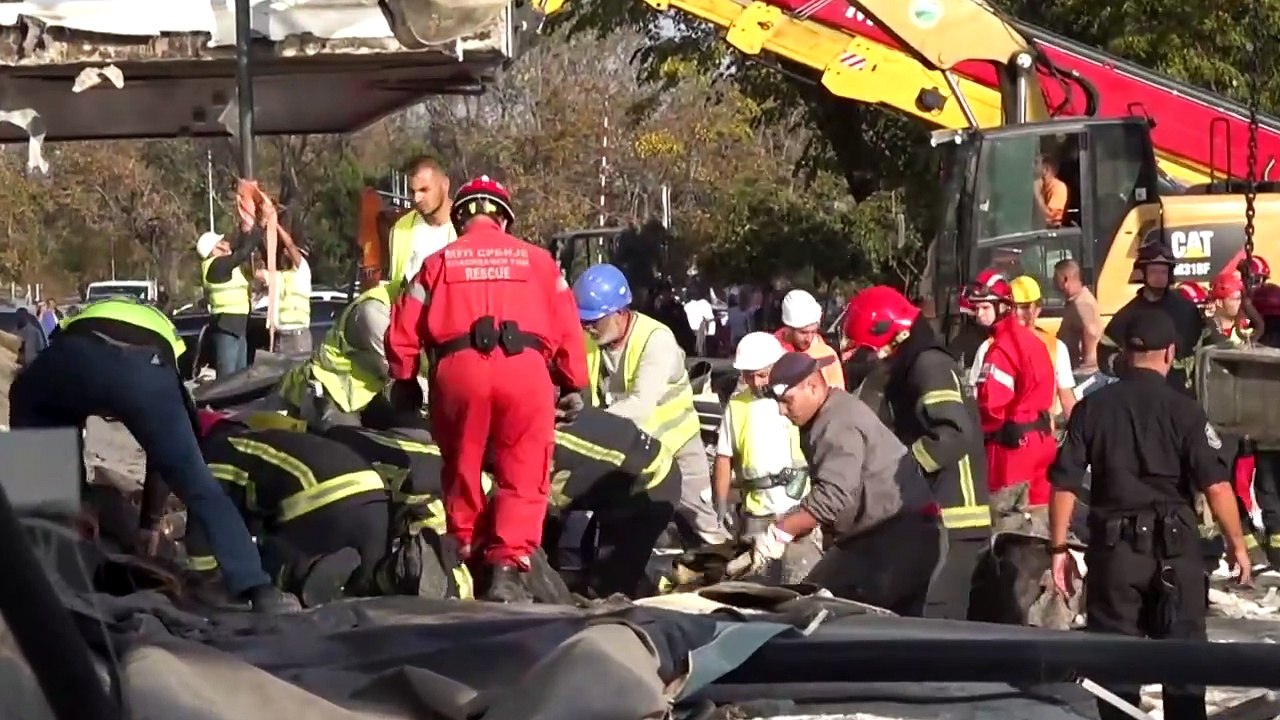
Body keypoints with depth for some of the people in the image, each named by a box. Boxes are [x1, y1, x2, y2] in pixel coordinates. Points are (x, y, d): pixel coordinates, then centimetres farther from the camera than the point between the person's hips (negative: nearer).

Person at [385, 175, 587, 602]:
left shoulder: (439, 262, 17)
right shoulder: (536, 258, 17)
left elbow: (404, 329, 13)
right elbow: (566, 326, 11)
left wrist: (403, 380, 26)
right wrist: (574, 385, 17)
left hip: (459, 369, 1)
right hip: (525, 368, -1)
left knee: (462, 470, 17)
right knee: (522, 475, 3)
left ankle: (466, 557, 24)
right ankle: (507, 566, -10)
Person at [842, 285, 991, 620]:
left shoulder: (929, 365, -12)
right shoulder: (909, 370, 20)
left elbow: (954, 434, -26)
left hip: (950, 523, -10)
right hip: (934, 520, 10)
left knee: (932, 623, -15)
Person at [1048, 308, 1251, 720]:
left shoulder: (1092, 408, 0)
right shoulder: (1182, 409, -6)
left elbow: (1064, 484, -1)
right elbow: (1216, 486, -11)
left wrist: (1059, 548, 7)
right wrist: (1237, 544, 0)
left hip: (1113, 547, 2)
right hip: (1173, 546, -1)